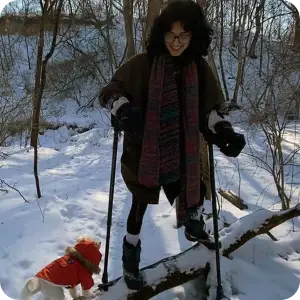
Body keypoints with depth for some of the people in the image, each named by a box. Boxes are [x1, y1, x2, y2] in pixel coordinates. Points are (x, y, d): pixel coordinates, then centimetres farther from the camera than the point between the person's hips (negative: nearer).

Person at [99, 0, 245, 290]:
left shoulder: (199, 68, -3)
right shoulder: (142, 64, -13)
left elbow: (209, 107, 4)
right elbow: (111, 91, -9)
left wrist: (223, 130, -15)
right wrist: (123, 109, -30)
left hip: (182, 150, 4)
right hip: (143, 149, -4)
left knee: (195, 189, 22)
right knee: (141, 202, 7)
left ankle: (193, 227, 56)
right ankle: (130, 254, 32)